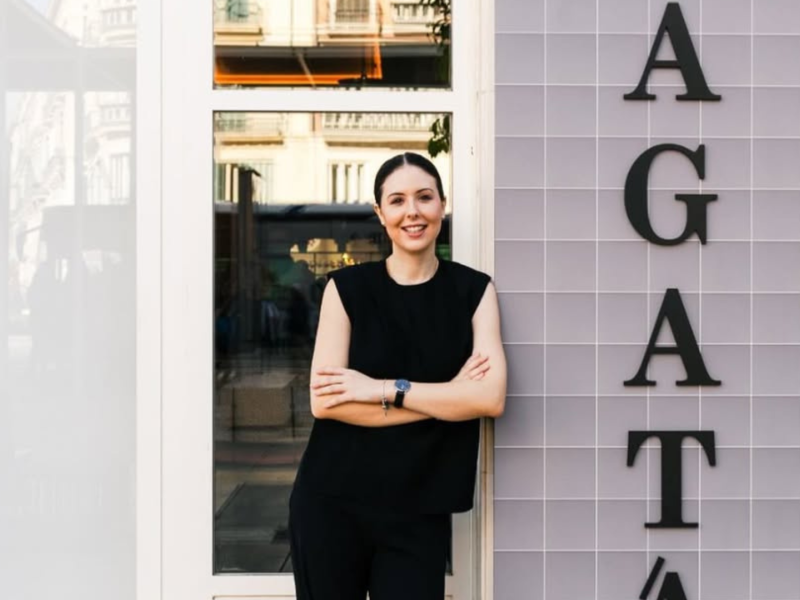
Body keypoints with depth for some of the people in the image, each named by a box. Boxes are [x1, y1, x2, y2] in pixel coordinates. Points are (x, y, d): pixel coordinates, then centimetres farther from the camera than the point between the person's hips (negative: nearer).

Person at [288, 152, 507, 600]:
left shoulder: (474, 291, 1)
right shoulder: (347, 288, -1)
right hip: (332, 503, 0)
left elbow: (491, 398, -11)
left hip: (419, 513, 0)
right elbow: (324, 401, -10)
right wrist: (446, 397, -12)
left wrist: (382, 389, -14)